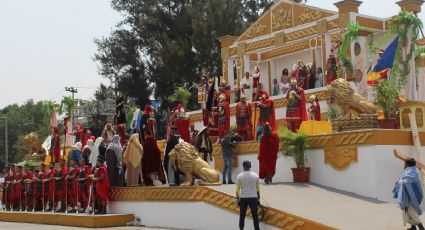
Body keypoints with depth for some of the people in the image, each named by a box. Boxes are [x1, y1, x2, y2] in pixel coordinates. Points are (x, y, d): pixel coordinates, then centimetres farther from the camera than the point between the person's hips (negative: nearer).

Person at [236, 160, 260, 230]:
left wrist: (237, 199, 8)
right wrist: (258, 198, 14)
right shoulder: (255, 175, 0)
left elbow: (237, 189, 0)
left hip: (243, 198, 0)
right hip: (253, 198, 0)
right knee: (255, 215, 3)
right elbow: (258, 188, 5)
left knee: (242, 215, 12)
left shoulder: (239, 176, -4)